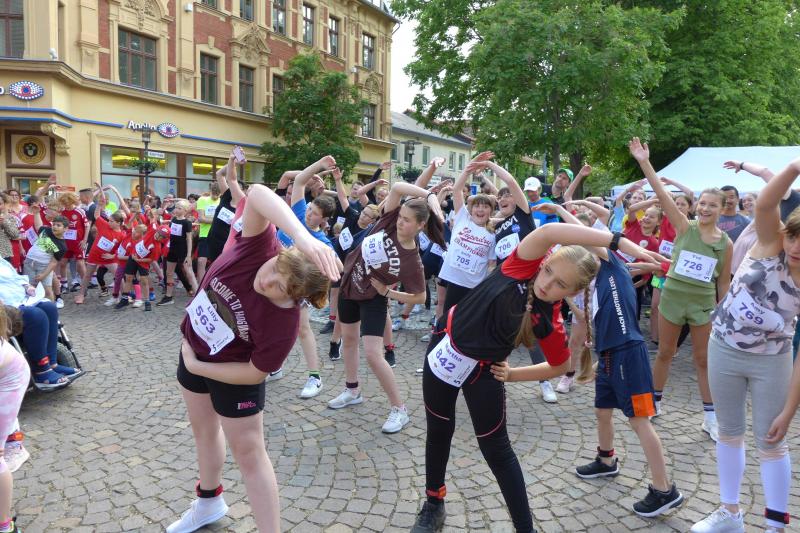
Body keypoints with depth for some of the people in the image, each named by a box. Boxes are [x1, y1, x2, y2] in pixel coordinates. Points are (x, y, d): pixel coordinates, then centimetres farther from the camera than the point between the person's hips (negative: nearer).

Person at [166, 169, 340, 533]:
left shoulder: (283, 322, -36)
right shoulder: (258, 247, -31)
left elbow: (255, 372, -24)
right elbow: (257, 194, -48)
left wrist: (196, 367, -15)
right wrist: (303, 236, -65)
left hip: (231, 371, -6)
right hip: (193, 348, 6)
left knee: (248, 452, 2)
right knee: (204, 430, 25)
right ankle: (209, 502, 51)